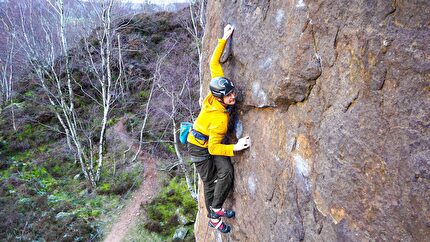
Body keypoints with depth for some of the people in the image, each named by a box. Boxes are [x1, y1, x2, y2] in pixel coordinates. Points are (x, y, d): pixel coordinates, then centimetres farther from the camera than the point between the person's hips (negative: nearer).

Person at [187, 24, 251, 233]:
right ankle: (213, 218, 21)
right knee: (210, 182, 4)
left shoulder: (217, 89, -18)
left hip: (211, 142, 7)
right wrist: (235, 148, -38)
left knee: (227, 172, -2)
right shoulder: (220, 119, -35)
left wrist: (224, 39, -11)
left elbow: (214, 63, -11)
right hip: (200, 147, -7)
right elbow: (213, 148, -31)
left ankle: (215, 208, 15)